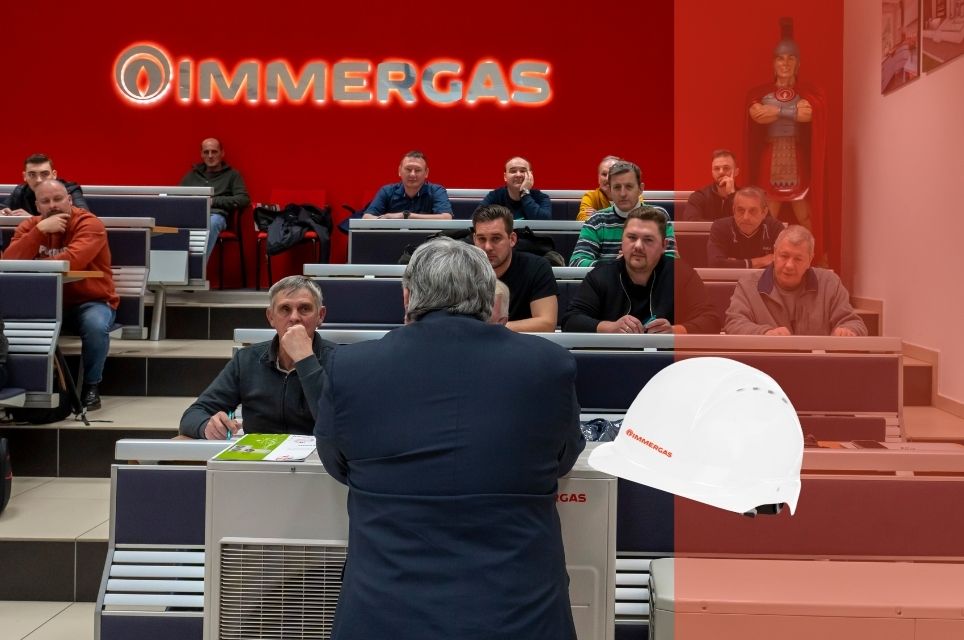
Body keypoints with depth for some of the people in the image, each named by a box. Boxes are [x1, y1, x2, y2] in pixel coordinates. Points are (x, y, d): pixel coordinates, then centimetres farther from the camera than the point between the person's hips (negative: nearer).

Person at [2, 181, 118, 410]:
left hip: (90, 301, -4)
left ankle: (91, 386, -9)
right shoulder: (30, 226, 2)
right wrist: (40, 230, -23)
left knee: (96, 326, -34)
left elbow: (72, 261, -32)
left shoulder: (89, 224, -14)